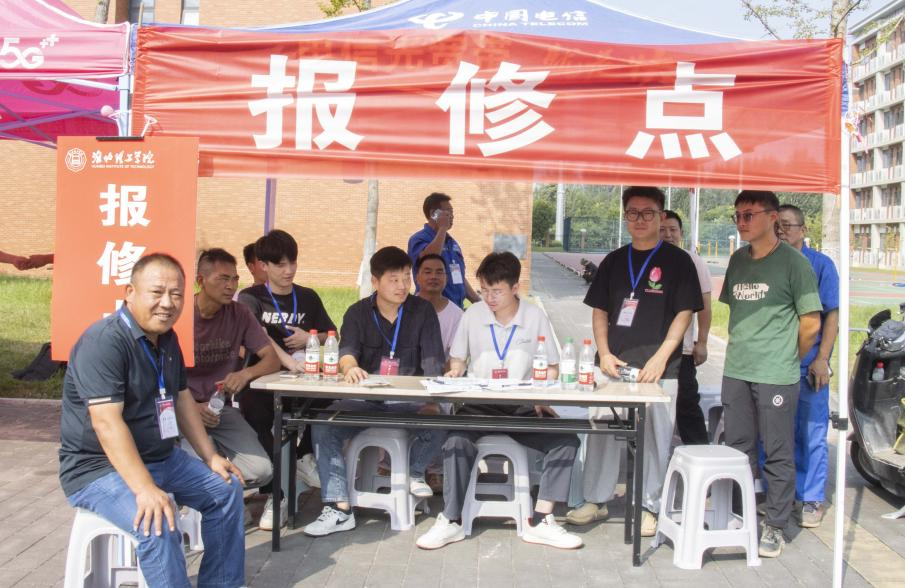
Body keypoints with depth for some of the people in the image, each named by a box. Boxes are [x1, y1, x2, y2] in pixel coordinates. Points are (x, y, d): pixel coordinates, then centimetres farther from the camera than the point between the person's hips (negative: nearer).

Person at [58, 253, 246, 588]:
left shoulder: (167, 338, 6)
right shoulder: (104, 342, -24)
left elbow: (181, 399, 16)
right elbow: (107, 423, -31)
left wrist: (210, 457, 12)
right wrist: (145, 489, -39)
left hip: (161, 457, 10)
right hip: (99, 467, -9)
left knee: (226, 489, 12)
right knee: (157, 526, -33)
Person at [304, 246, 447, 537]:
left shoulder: (422, 311, 3)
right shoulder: (358, 313, 5)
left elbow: (433, 361, -6)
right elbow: (347, 351, -12)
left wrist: (430, 401, -24)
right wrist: (350, 367, -39)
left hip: (409, 399, -1)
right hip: (364, 399, 1)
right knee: (322, 427, -25)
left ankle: (415, 471, 2)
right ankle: (339, 509, -19)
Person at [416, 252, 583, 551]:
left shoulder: (535, 317, 2)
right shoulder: (472, 314, 5)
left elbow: (552, 366, 8)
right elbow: (458, 359, 16)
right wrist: (455, 372, -8)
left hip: (524, 406, 1)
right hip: (479, 404, 0)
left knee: (566, 441, -22)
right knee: (457, 441, -31)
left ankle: (541, 521, -16)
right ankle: (451, 521, -16)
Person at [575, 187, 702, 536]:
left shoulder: (677, 261, 1)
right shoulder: (614, 261, 12)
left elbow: (685, 313, -4)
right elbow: (599, 310, 13)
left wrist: (661, 357, -14)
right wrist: (604, 354, 0)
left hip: (658, 369, -3)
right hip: (614, 366, 3)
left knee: (654, 436, 2)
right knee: (602, 432, 6)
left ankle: (648, 507, 14)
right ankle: (593, 500, 19)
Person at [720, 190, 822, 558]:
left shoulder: (793, 262, -8)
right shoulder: (738, 260, 10)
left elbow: (811, 323, -5)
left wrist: (787, 359, 5)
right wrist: (742, 350, 13)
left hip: (776, 376, -6)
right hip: (736, 372, 6)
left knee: (778, 455, 3)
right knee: (738, 451, 13)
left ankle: (775, 527, 14)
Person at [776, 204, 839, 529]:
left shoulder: (820, 265, -2)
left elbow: (832, 315, -5)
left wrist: (821, 359, -12)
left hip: (808, 365, -4)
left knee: (811, 435, 2)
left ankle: (812, 499, 11)